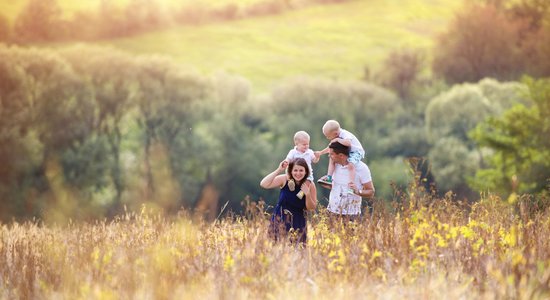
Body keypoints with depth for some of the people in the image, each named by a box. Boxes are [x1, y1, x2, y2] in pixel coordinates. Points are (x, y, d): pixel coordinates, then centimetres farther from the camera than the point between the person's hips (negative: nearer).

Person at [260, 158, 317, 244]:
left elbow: (311, 208, -1)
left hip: (298, 222, 1)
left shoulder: (310, 185, -7)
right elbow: (263, 184, -19)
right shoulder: (284, 179, -9)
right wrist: (278, 170, -23)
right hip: (280, 219, -1)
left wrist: (308, 195, -20)